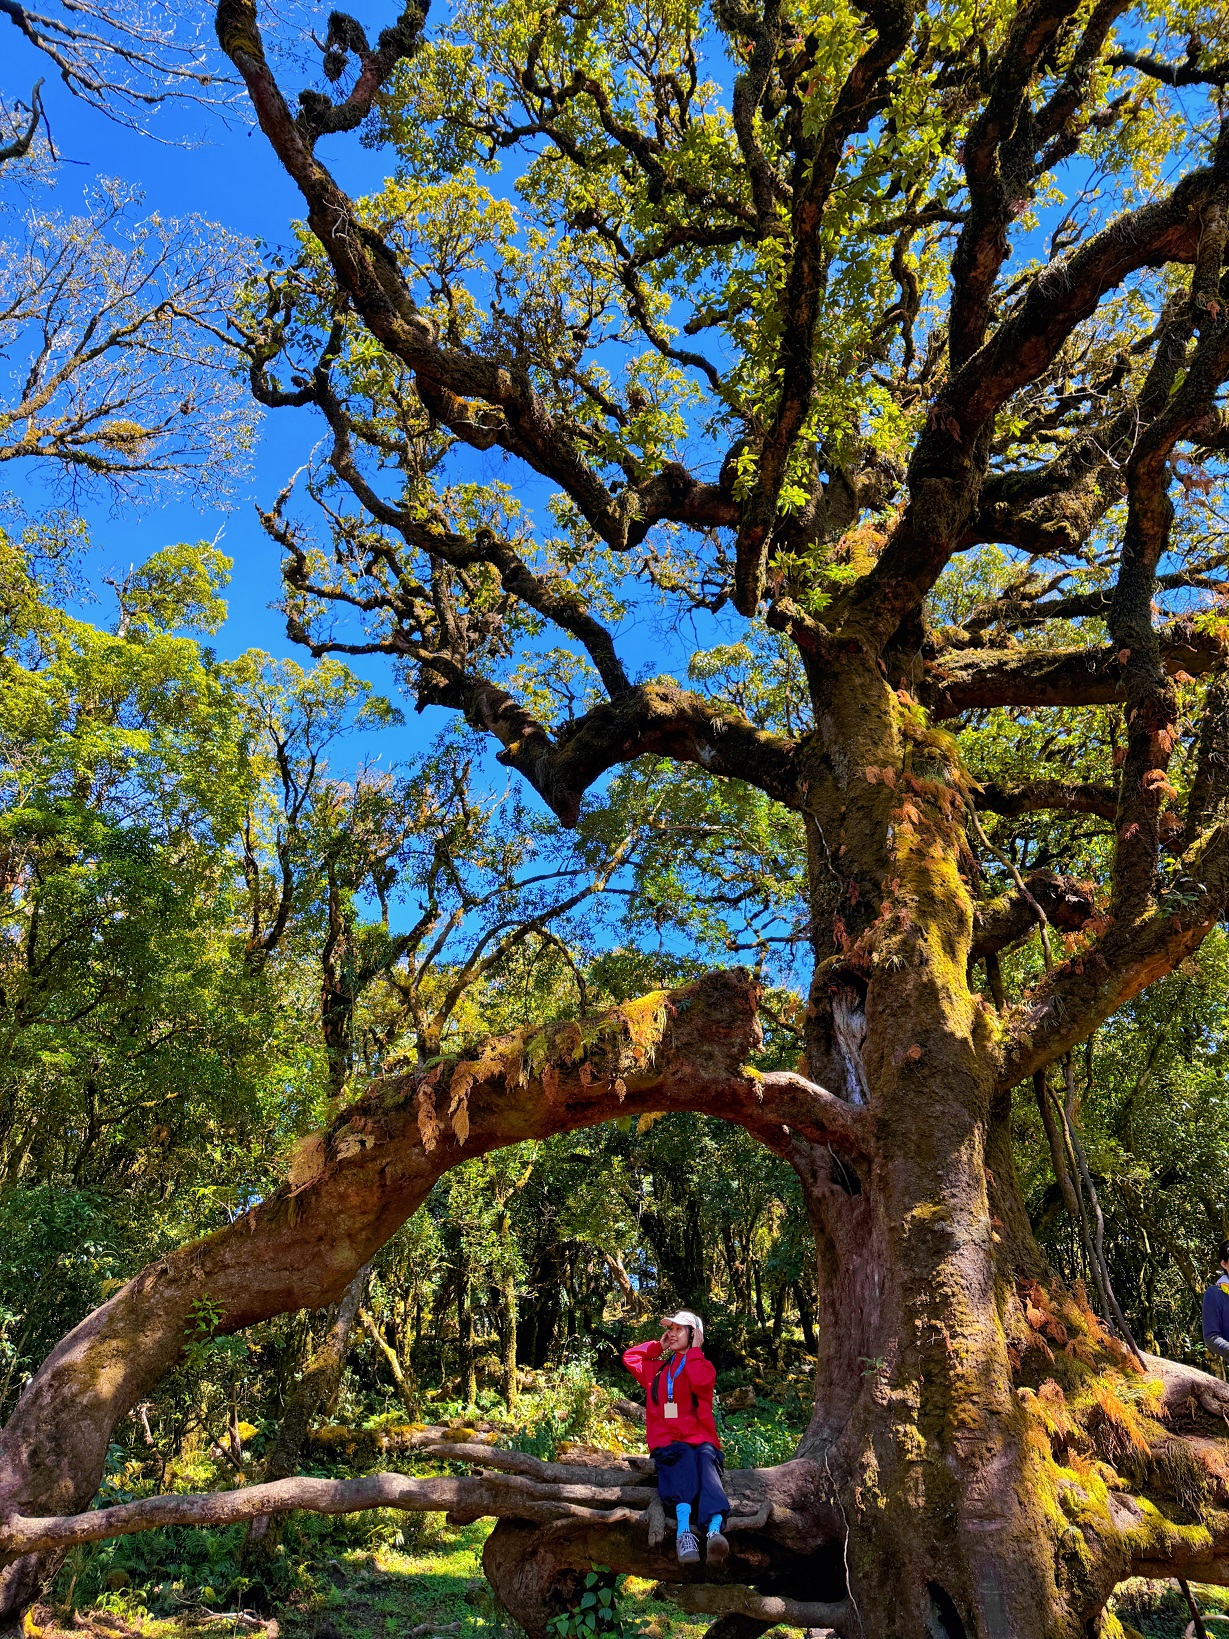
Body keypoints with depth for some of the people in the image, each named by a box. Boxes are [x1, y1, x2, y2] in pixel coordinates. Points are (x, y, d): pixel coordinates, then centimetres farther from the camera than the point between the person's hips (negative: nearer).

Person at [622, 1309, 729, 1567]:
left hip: (700, 1440, -1)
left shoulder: (703, 1365, 13)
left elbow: (700, 1382, -11)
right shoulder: (658, 1368, 26)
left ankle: (714, 1530, -62)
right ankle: (684, 1532, -57)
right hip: (668, 1442, 1)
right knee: (684, 1458, -35)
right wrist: (658, 1346, 23)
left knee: (706, 1459, -37)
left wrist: (694, 1350, 1)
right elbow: (629, 1357, 21)